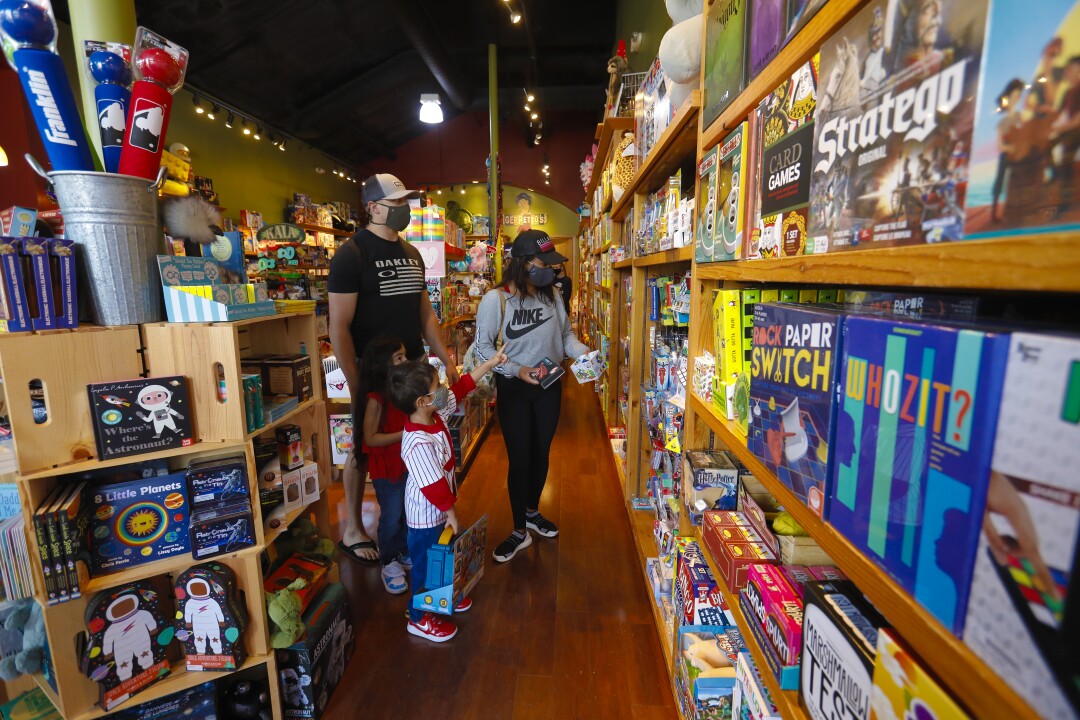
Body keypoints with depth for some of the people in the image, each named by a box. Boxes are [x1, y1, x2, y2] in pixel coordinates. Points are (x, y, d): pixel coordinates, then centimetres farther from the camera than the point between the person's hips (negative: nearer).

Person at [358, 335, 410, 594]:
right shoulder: (376, 399, -21)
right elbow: (371, 438, -20)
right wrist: (404, 434, -26)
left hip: (409, 463, 7)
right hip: (387, 468, -6)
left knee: (410, 512, 18)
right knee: (391, 516, 7)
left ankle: (404, 552, 40)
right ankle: (389, 563, 28)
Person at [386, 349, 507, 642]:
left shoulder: (435, 414, -10)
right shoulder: (418, 444, -37)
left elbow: (462, 387, 1)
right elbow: (434, 487, -31)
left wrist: (491, 362, 4)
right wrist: (451, 513, -17)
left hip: (438, 509, 9)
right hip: (426, 516, -9)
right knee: (425, 563, 13)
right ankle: (419, 619, 36)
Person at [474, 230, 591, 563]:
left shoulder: (551, 295, -2)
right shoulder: (495, 300, -16)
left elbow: (565, 333, 7)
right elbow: (483, 347, -13)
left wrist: (583, 352, -12)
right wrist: (518, 370, -24)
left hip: (549, 386, 4)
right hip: (513, 388, -4)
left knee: (541, 453, 17)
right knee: (519, 458, 4)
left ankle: (533, 512, 42)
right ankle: (520, 531, 24)